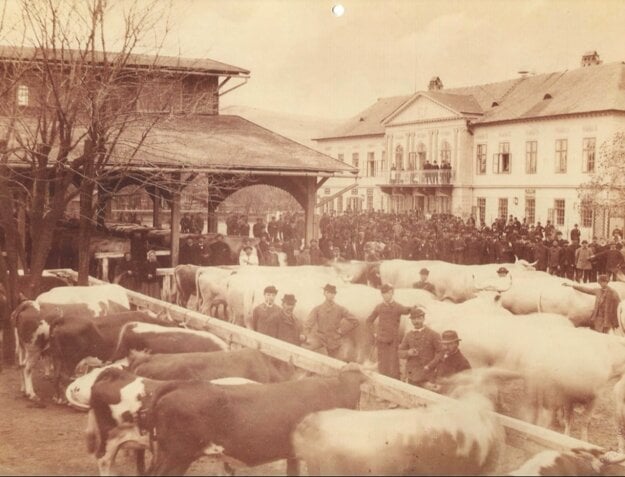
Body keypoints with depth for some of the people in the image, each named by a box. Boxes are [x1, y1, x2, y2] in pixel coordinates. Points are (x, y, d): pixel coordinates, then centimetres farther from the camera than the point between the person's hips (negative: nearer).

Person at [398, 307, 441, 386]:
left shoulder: (433, 334, -3)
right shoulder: (408, 335, 9)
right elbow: (400, 353, 10)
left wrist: (430, 366, -14)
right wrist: (408, 353, -12)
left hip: (428, 374, -4)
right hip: (412, 375, 4)